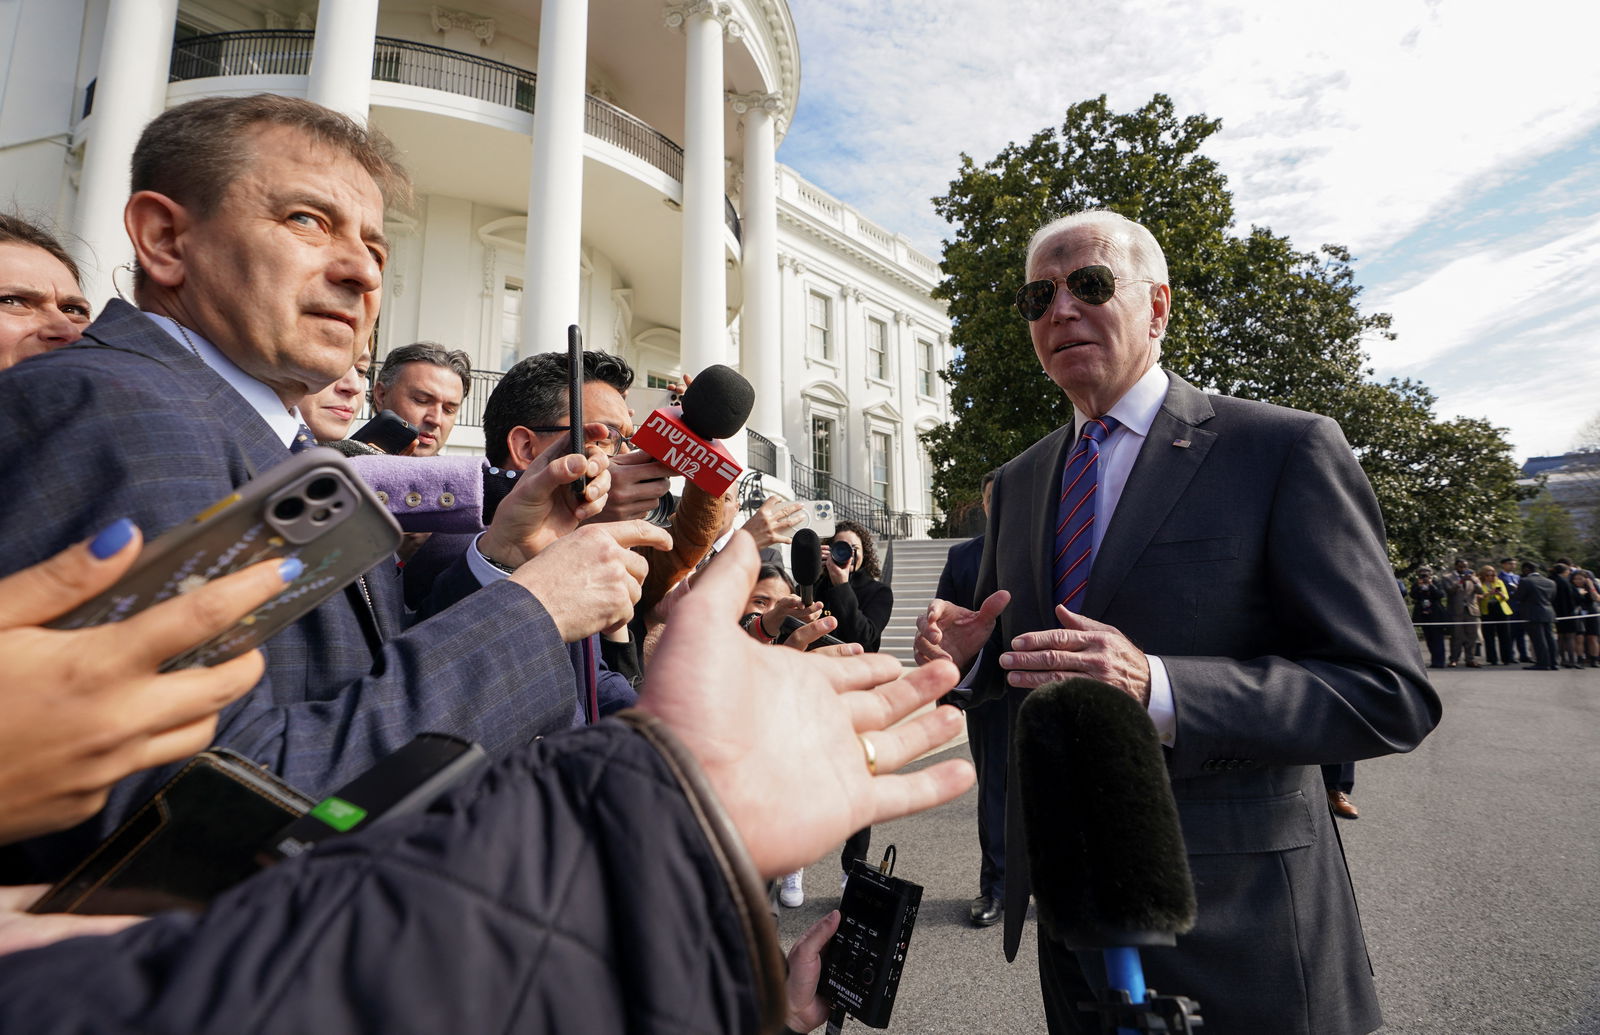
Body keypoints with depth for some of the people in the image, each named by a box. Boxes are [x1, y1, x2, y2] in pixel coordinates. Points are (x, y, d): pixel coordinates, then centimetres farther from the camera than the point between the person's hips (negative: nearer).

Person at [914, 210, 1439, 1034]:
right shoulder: (1017, 482, 6)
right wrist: (965, 653, -9)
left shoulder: (1286, 449, -11)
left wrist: (1157, 689, -29)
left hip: (1234, 919, -4)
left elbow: (1390, 695, -15)